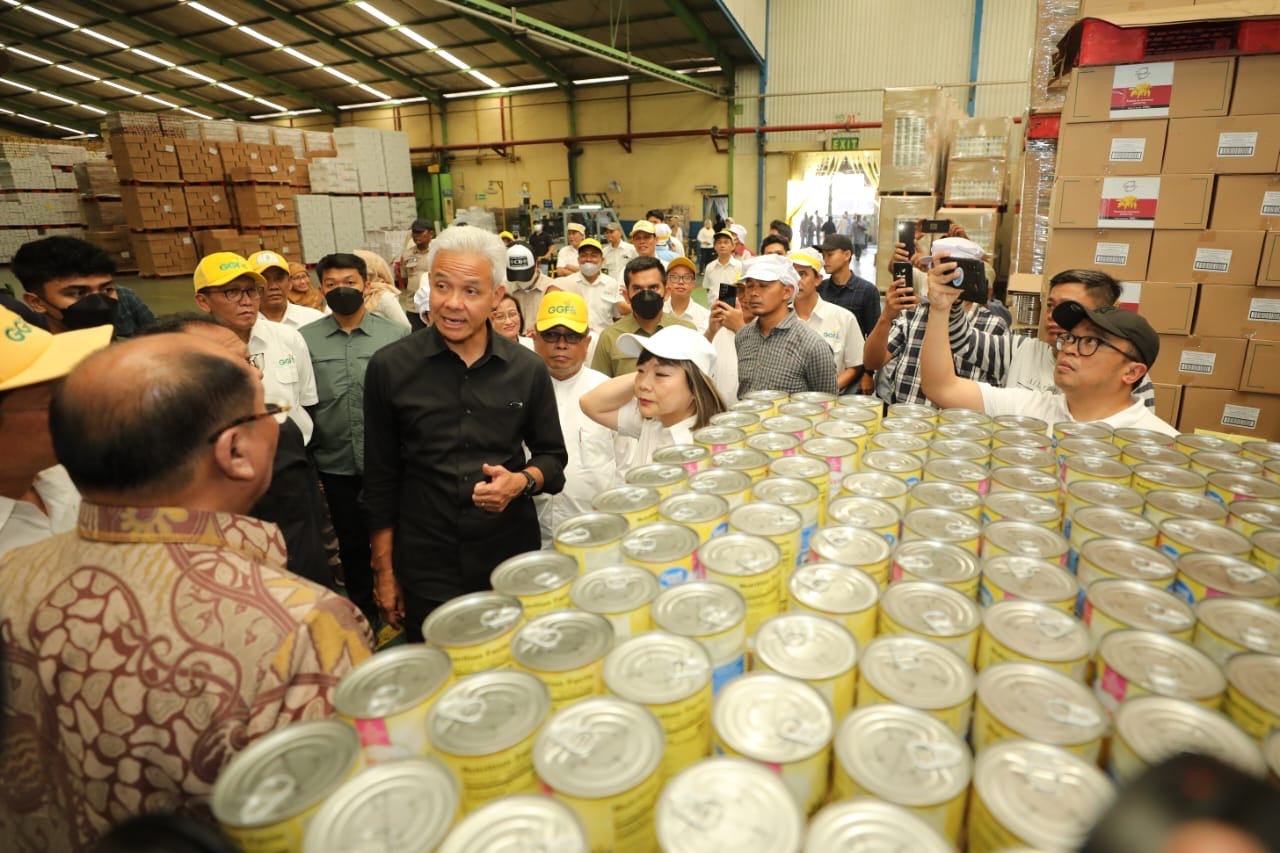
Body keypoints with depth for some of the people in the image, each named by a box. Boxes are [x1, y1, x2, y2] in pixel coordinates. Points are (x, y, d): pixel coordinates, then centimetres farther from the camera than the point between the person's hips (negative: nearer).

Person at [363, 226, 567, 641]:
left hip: (512, 560, 1)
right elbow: (381, 478, 0)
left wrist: (522, 481, -15)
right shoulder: (389, 367, -6)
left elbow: (552, 456, 7)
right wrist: (384, 570, 2)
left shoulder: (528, 369, -4)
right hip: (425, 570, -1)